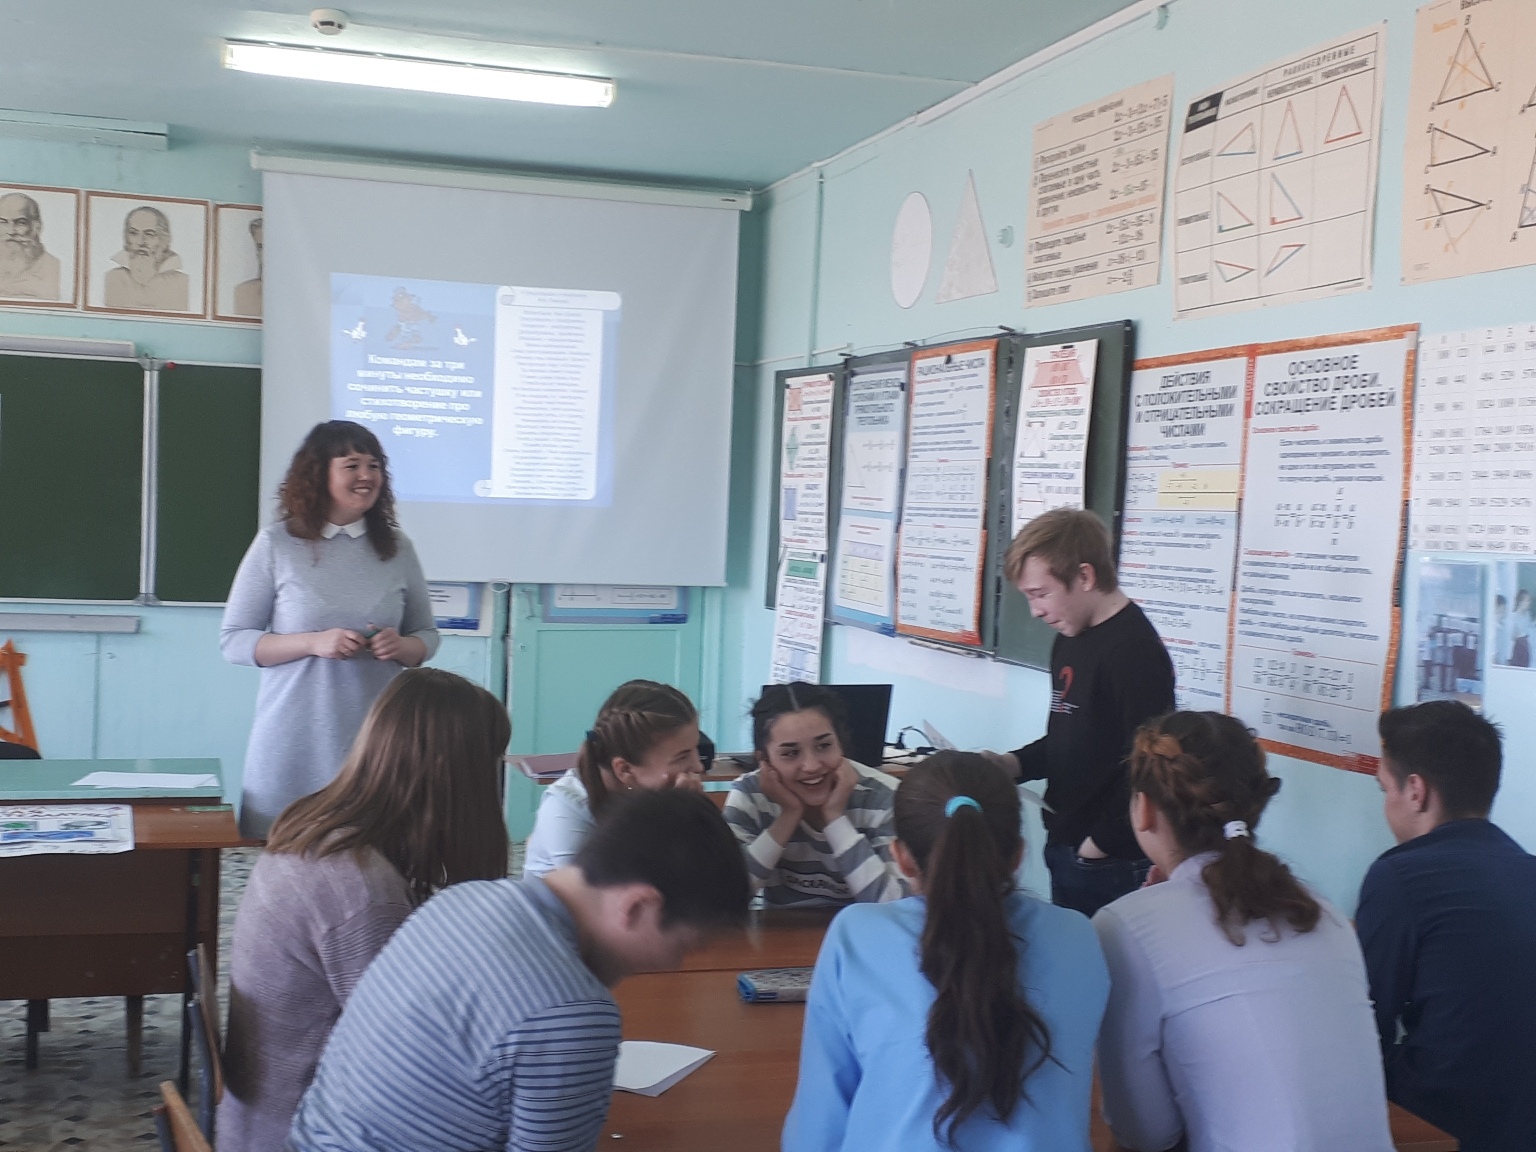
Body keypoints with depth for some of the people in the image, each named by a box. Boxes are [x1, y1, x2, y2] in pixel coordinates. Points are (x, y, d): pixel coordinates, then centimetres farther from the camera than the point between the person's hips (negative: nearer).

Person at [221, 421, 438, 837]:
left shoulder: (396, 547, 7)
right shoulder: (277, 544, 0)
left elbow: (426, 635, 16)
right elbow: (233, 641, 0)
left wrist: (401, 647, -7)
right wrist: (314, 642, -13)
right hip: (295, 744, -2)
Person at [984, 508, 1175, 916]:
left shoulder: (1134, 652, -19)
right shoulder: (1069, 641, 12)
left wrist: (1097, 845, -17)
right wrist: (1014, 764, 5)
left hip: (1110, 867, -9)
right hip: (1064, 849, 9)